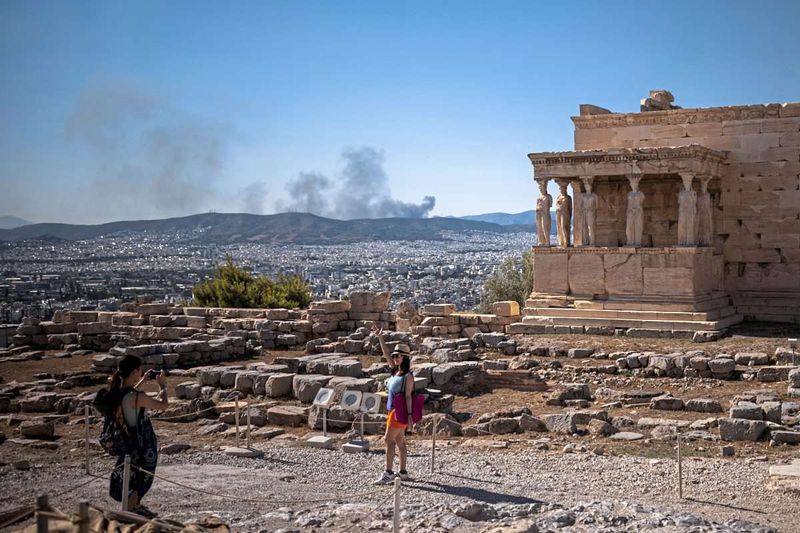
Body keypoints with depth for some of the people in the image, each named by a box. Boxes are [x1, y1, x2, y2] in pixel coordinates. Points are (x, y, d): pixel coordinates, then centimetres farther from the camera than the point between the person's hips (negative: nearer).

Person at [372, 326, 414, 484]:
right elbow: (386, 354, 11)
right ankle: (403, 472, 18)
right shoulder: (395, 371, 10)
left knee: (389, 439, -10)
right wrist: (380, 338, 4)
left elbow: (408, 396, -16)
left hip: (400, 411, -8)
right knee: (399, 441, 12)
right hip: (393, 410, 8)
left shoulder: (408, 376, -12)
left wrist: (409, 415, -19)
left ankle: (388, 473, -9)